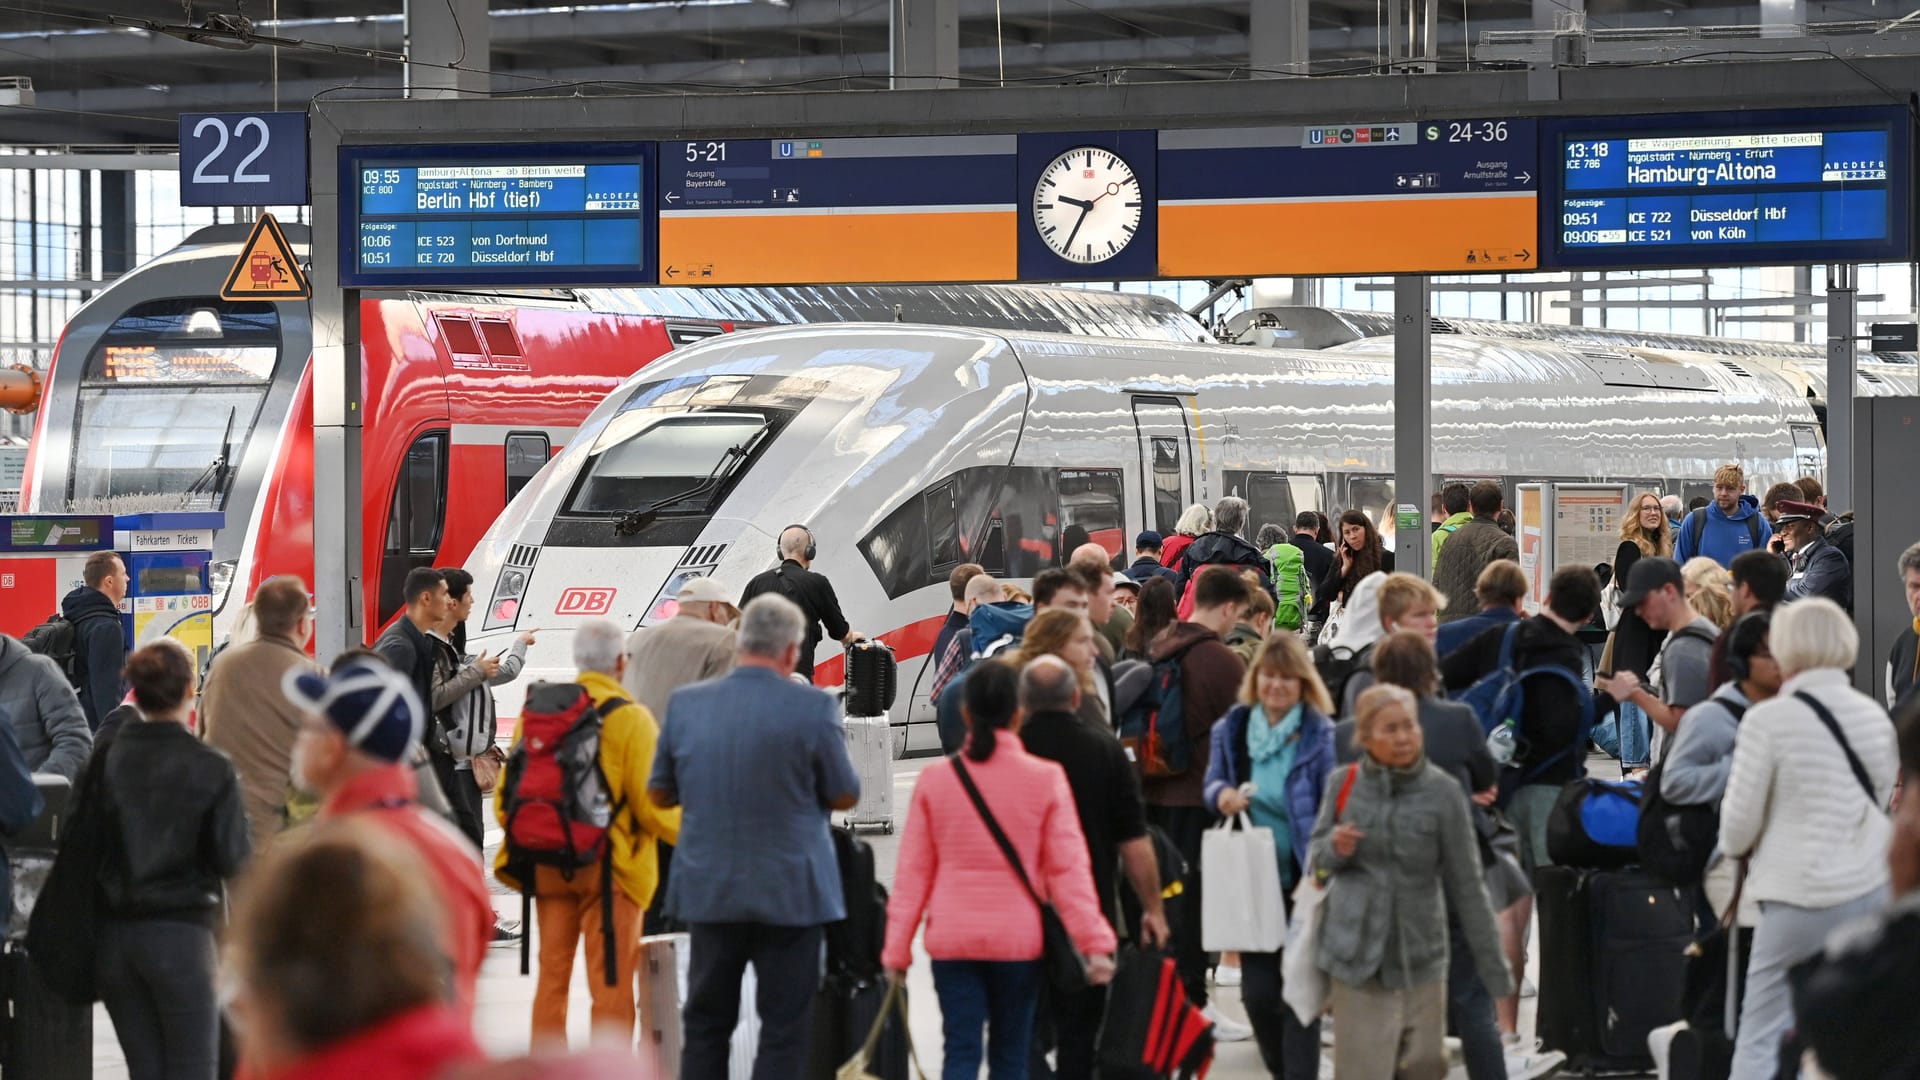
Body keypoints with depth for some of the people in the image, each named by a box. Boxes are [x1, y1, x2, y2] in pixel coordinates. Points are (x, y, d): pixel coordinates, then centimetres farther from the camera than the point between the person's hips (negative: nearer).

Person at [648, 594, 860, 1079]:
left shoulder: (684, 704, -2)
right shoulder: (812, 707, -13)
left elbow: (659, 794, 8)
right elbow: (845, 796, -4)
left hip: (708, 889, 3)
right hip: (789, 892, -3)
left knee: (706, 1024, 14)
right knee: (785, 1027, 3)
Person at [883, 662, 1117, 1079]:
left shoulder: (935, 780, -2)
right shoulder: (1045, 780, -6)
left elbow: (912, 872, 1)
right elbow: (1068, 868, -8)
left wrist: (897, 947, 6)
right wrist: (1095, 942, -6)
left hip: (951, 938, 1)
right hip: (1019, 940, -1)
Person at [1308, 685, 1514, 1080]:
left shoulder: (1442, 792, -5)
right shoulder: (1343, 784, -1)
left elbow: (1467, 886, -1)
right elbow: (1317, 858, 12)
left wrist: (1493, 968, 0)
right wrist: (1334, 848, -13)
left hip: (1421, 955, 0)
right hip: (1357, 956, 0)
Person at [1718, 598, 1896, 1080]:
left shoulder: (1769, 719, -11)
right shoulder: (1874, 716, 6)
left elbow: (1739, 824, -7)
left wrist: (1737, 848, 14)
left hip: (1805, 896, -5)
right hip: (1875, 889, 6)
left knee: (1761, 1039, 1)